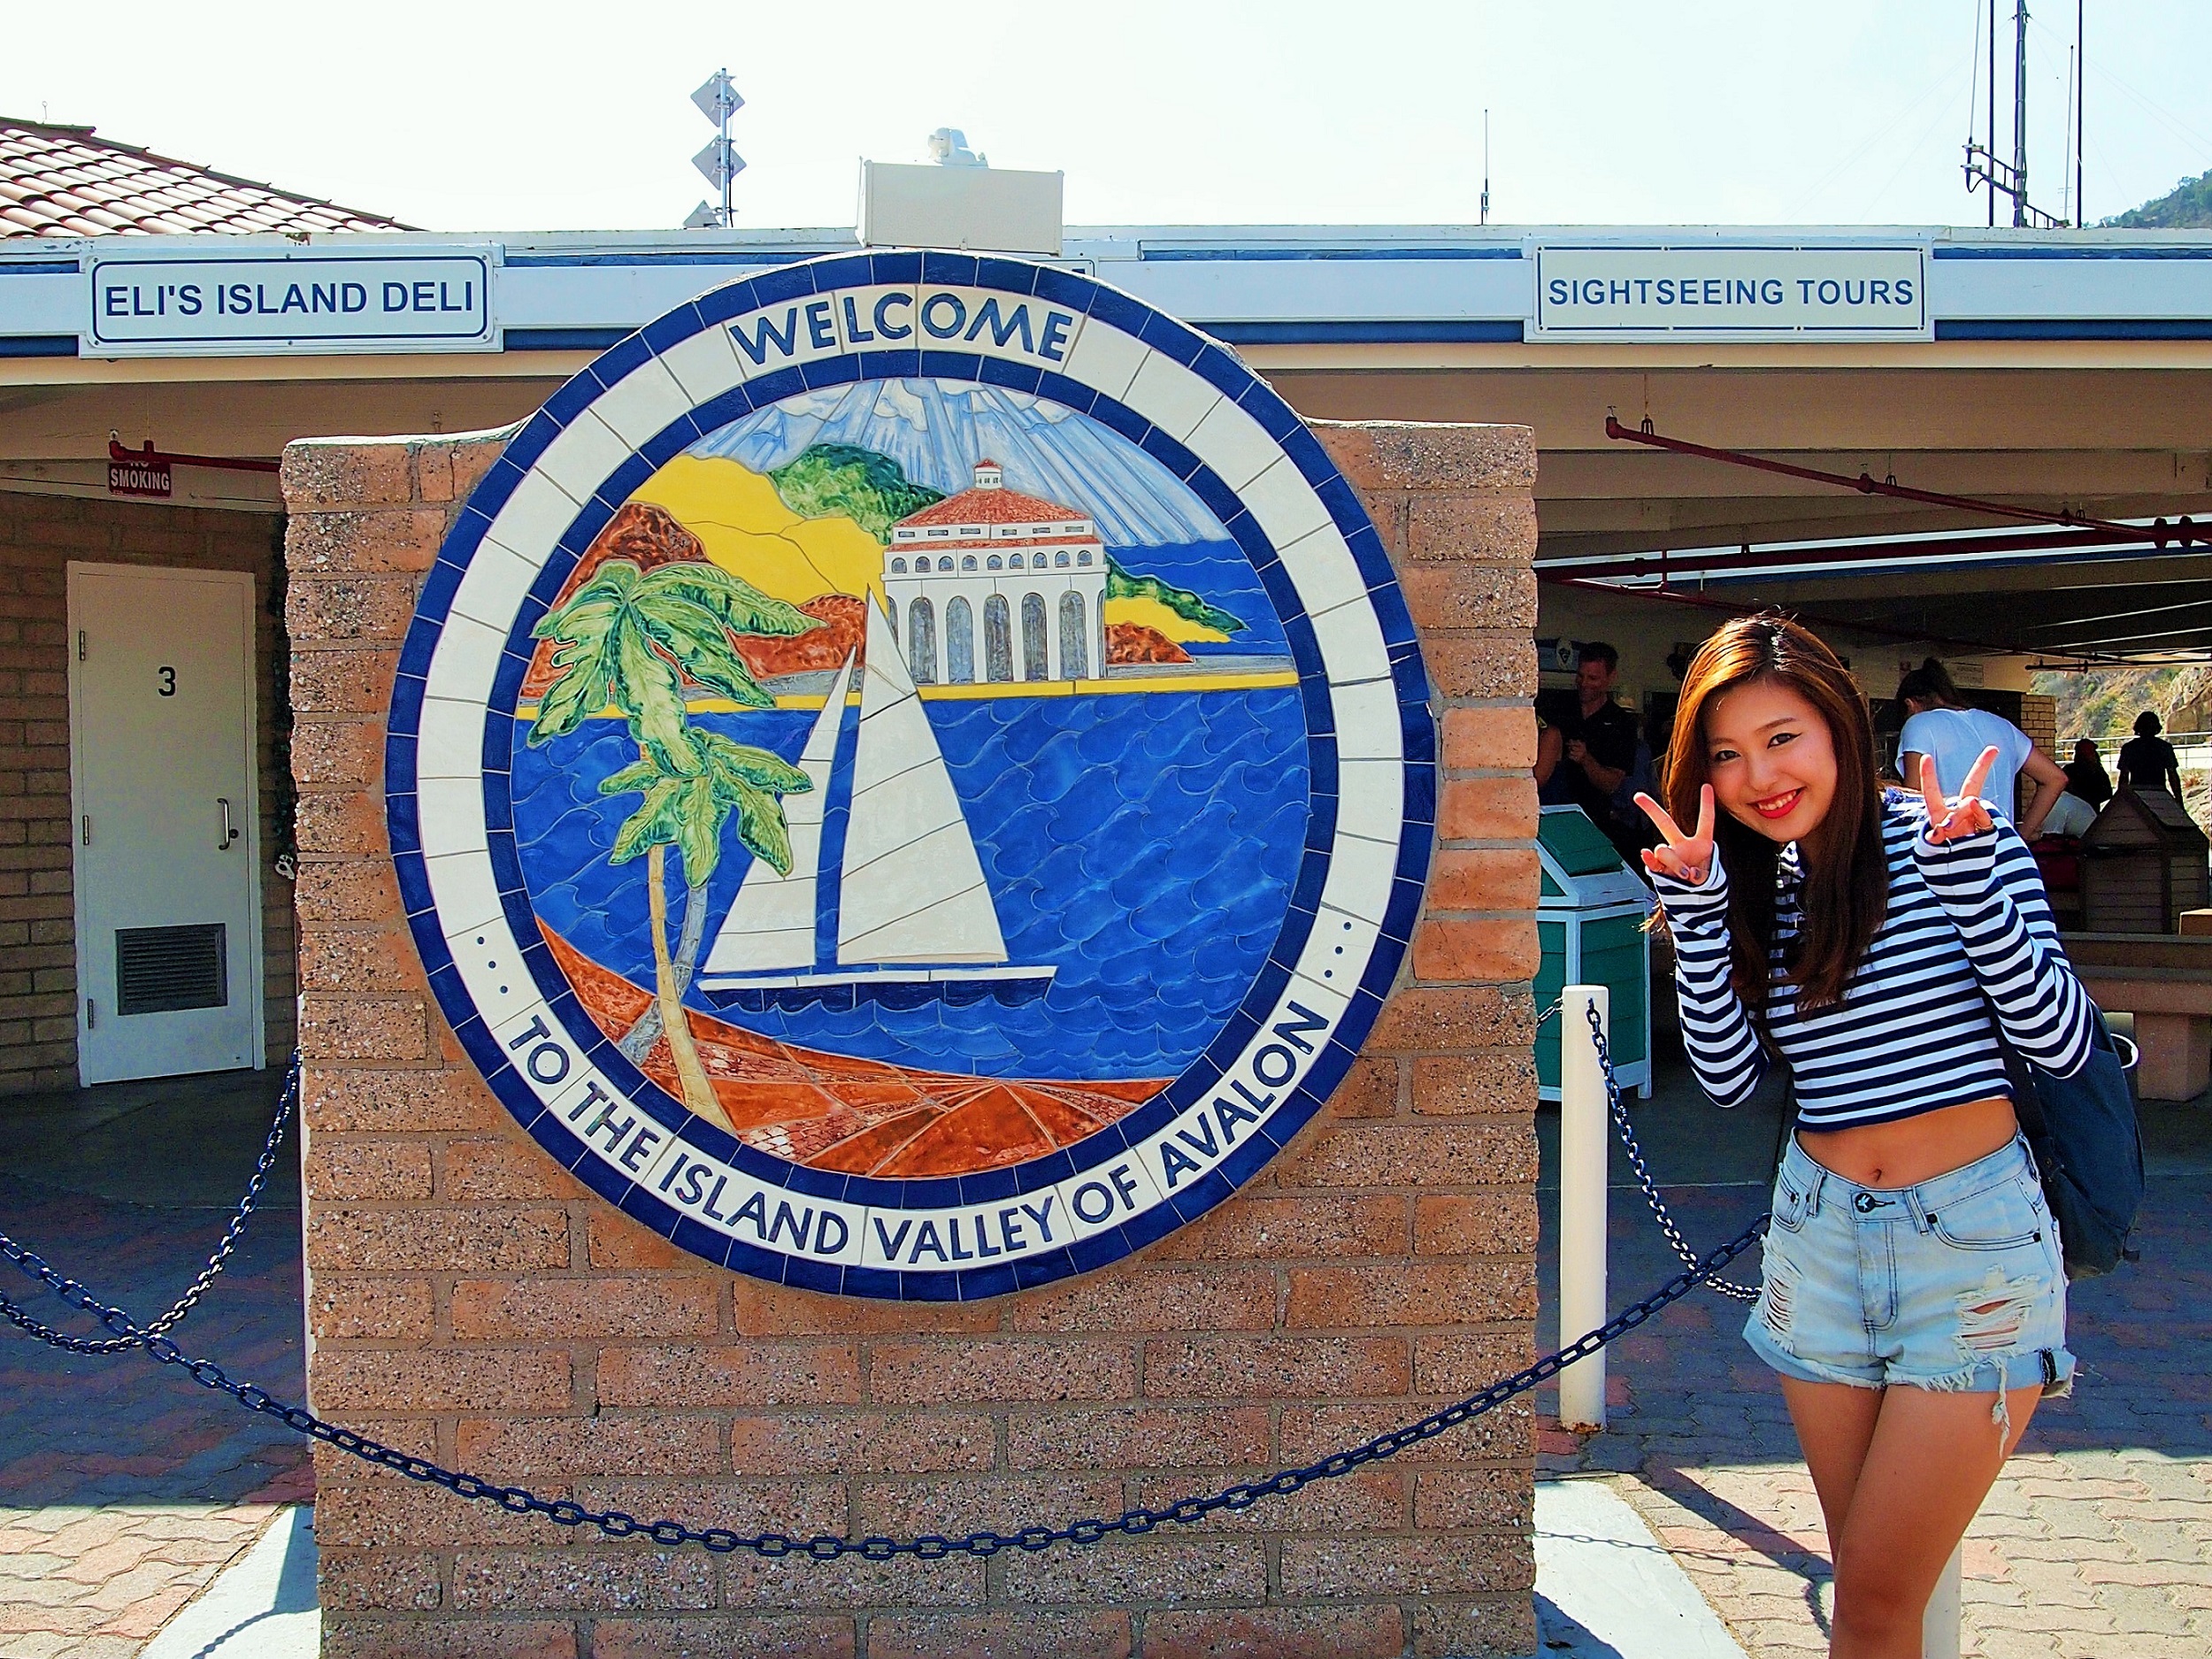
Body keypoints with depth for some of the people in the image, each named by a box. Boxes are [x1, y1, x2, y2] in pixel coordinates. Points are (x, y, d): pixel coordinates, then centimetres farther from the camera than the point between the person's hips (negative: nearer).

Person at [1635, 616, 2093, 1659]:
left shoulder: (1955, 839, -7)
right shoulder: (1753, 884, 7)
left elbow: (2063, 1043, -12)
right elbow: (1728, 1076, -3)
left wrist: (1967, 870, -22)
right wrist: (1698, 907, -11)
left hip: (1975, 1233, -4)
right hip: (1821, 1235, 5)